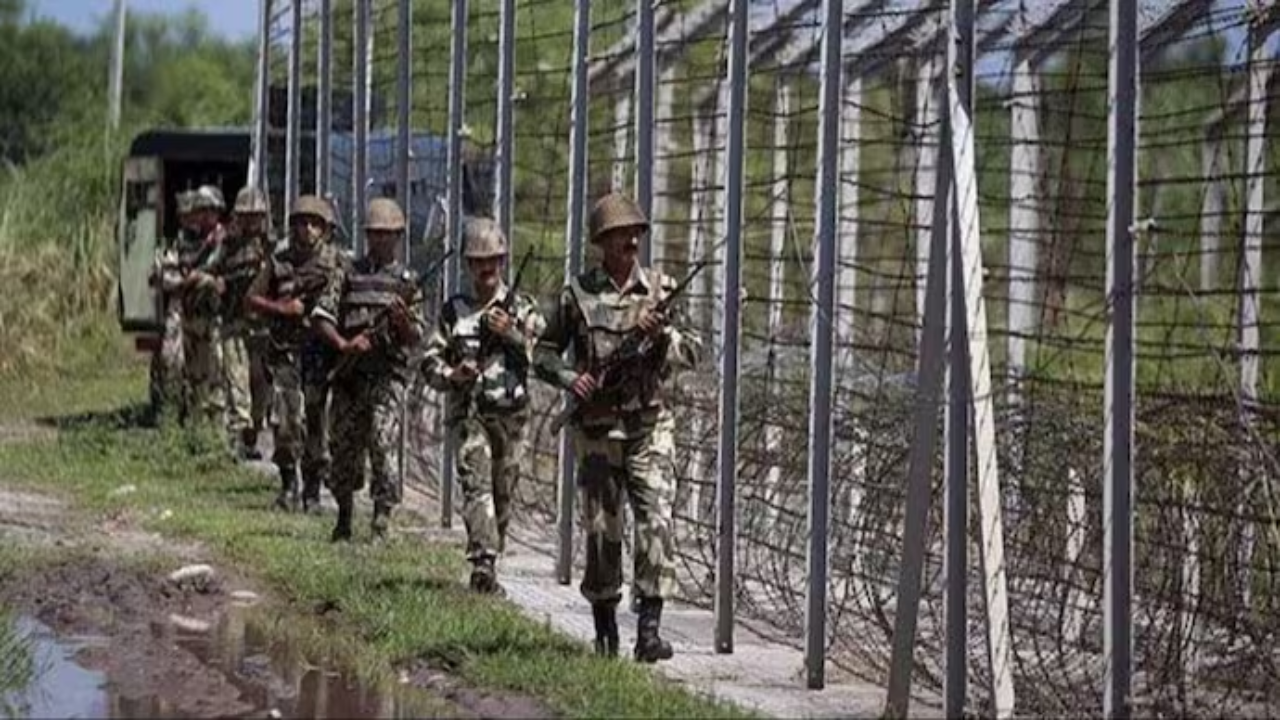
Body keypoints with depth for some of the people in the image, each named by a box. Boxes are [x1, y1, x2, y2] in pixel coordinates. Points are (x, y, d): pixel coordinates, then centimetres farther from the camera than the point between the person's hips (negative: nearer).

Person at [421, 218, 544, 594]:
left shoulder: (522, 307, 7)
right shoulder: (454, 310, 9)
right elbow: (430, 361, 10)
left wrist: (511, 334, -19)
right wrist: (452, 375, -11)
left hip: (511, 413, 1)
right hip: (468, 411, -1)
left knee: (502, 493, 7)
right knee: (477, 485, -17)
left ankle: (488, 561, 20)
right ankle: (483, 564, -27)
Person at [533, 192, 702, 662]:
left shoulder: (659, 289, 5)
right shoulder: (579, 294, 2)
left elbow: (693, 354, 4)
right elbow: (543, 353, 9)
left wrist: (662, 334, -15)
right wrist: (567, 377, -11)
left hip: (649, 427, 0)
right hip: (597, 429, 0)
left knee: (656, 523, -13)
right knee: (602, 531, 3)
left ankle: (649, 630, -15)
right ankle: (605, 630, 18)